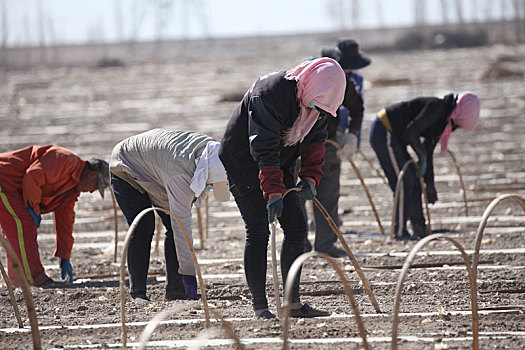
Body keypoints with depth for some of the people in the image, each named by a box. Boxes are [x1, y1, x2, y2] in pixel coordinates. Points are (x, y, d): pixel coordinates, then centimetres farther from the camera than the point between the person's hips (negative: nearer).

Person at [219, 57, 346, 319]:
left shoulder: (317, 102, -6)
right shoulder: (269, 94, -31)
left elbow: (316, 140, 3)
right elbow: (264, 148, -34)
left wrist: (309, 177, -12)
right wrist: (273, 192, -40)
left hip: (278, 167, 8)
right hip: (242, 163, -8)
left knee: (296, 227, 3)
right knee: (258, 231, -14)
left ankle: (293, 303, 9)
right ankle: (260, 307, -12)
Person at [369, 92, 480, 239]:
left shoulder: (442, 121, 9)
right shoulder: (436, 107, -20)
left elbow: (428, 150, 15)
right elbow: (411, 131, -29)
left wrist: (429, 183, 15)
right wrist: (423, 157, -15)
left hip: (392, 136, 10)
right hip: (383, 132, -10)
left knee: (414, 181, 9)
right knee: (404, 182, -10)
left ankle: (419, 230, 12)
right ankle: (400, 231, -8)